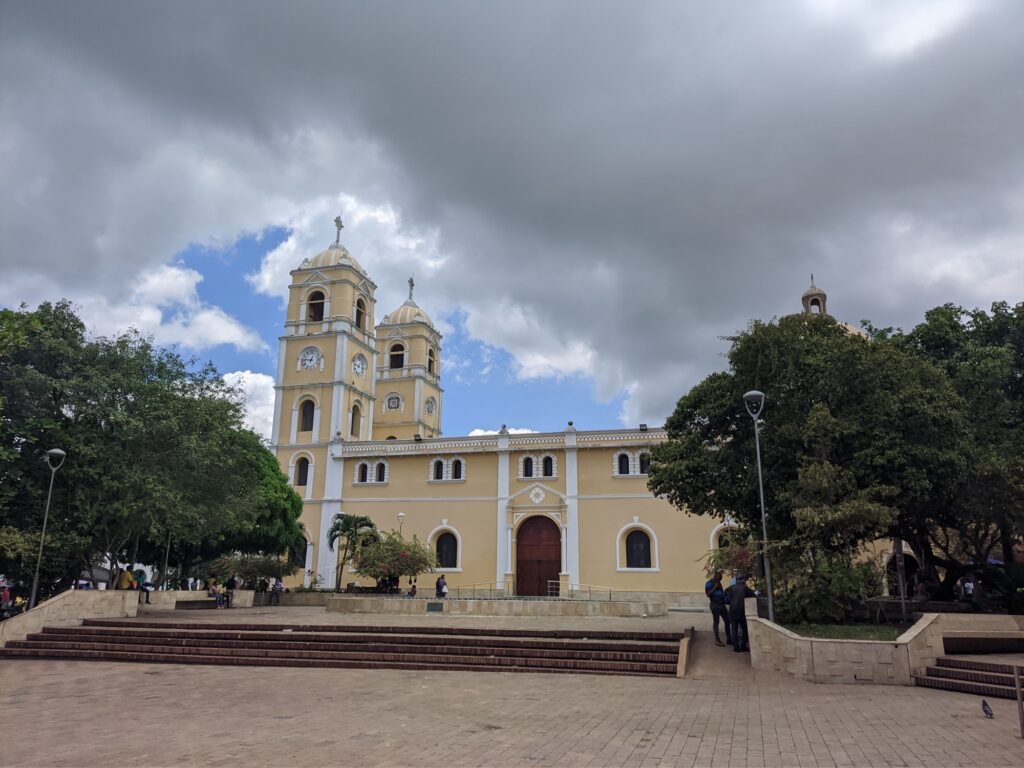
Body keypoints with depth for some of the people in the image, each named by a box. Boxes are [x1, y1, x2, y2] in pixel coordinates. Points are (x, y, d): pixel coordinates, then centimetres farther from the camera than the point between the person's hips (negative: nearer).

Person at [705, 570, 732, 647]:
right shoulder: (709, 583, -6)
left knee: (727, 621, 6)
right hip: (715, 605, -8)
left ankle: (729, 639, 14)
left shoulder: (718, 583, 19)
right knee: (716, 622, -2)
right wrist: (715, 587, -18)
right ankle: (717, 640, 3)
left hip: (722, 604, 8)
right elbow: (708, 594, -15)